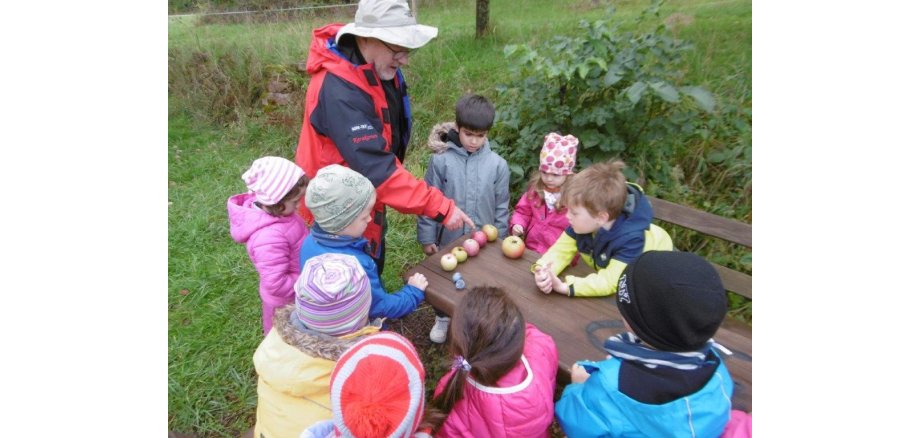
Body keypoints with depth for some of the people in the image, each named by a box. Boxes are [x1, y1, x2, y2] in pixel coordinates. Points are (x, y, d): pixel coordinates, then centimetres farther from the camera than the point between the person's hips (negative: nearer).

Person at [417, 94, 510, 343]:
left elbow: (501, 208, 0)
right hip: (448, 238, 0)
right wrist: (427, 238, -5)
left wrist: (498, 241, 3)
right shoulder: (440, 160, -13)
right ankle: (442, 318, 46)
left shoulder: (498, 165, -8)